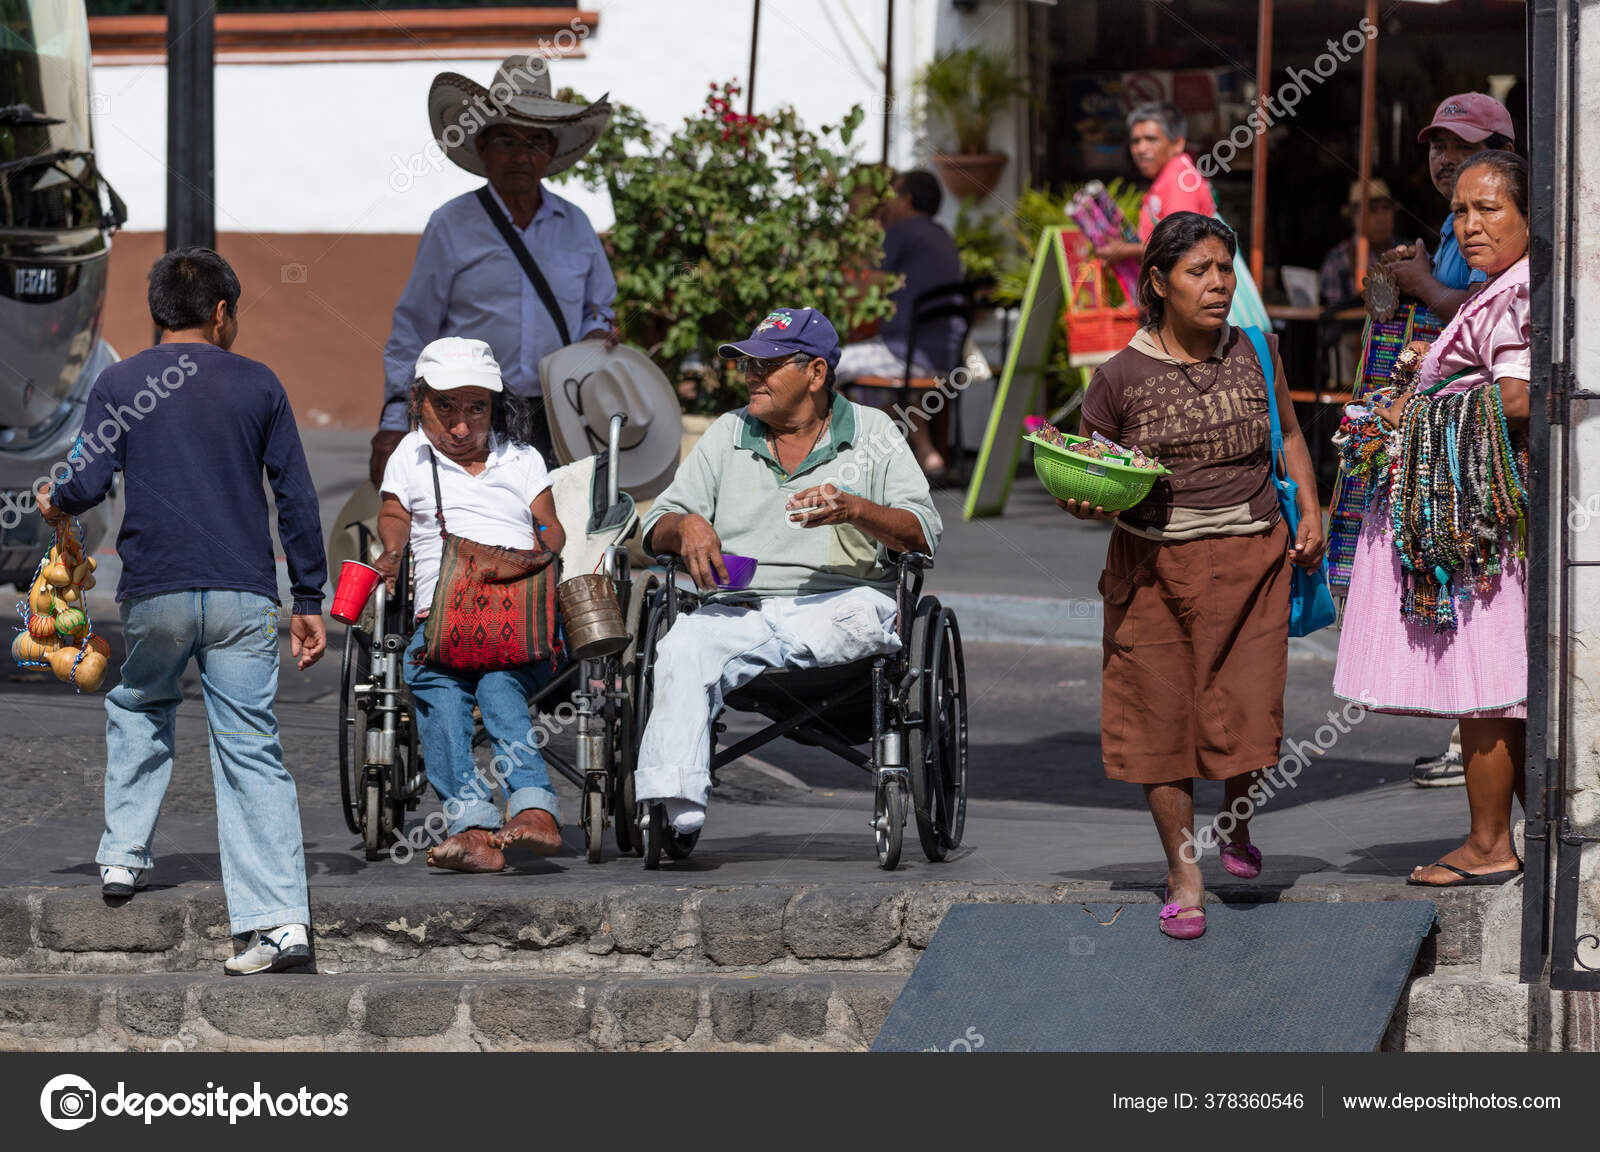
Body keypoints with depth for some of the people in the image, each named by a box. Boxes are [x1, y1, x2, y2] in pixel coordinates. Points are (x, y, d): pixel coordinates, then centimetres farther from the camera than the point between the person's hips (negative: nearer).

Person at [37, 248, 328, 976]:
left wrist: (57, 507, 19)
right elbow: (297, 498, 5)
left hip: (156, 592, 0)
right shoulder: (257, 385, 7)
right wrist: (308, 601, 11)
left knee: (137, 708, 29)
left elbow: (89, 483, -5)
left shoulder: (119, 384, 4)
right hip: (245, 595, 0)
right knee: (252, 752, 0)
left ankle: (124, 854, 22)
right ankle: (280, 918, -10)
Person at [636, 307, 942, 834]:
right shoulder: (727, 435, 21)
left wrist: (855, 510, -18)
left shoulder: (872, 432, 11)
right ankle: (672, 802, -42)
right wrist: (686, 526, -8)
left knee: (862, 615, -38)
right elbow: (659, 526, 17)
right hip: (739, 608, 2)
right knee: (682, 647, -31)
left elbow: (924, 534, 1)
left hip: (839, 600, -2)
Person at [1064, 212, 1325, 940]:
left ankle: (1234, 822, 29)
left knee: (1248, 709, -4)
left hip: (1251, 558, 1)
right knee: (1163, 716, 0)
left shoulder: (1254, 354, 5)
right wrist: (1085, 504, -17)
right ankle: (1184, 876, 13)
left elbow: (1287, 436, 20)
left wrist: (1309, 508, 7)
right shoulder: (1121, 376, -3)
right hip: (1156, 565, -1)